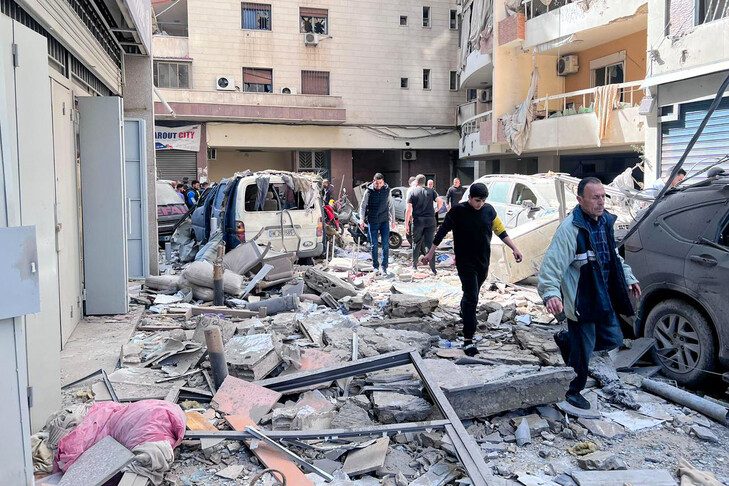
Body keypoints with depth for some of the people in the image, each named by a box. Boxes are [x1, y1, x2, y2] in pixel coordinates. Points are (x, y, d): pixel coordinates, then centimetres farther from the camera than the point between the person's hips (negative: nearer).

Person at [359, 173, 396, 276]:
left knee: (386, 244, -4)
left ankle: (384, 267, 3)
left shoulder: (387, 190, 2)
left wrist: (393, 220, 12)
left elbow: (391, 206, 12)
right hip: (372, 222, -1)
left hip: (384, 221, 1)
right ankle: (376, 267, 14)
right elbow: (362, 206, 2)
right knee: (374, 245, 3)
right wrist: (362, 219, -8)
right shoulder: (369, 192, -3)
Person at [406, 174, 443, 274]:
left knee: (416, 243, 15)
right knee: (429, 244, 0)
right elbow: (440, 201, -7)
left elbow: (408, 210, -6)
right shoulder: (430, 191, 6)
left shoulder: (413, 192, 1)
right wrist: (436, 211, 13)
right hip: (430, 221, 1)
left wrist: (406, 224, -3)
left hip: (418, 221, -1)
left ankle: (414, 265, 25)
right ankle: (433, 269, -9)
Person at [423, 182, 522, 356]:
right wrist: (431, 252, -4)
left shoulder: (489, 210, 1)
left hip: (483, 261, 5)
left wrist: (514, 248, 3)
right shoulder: (458, 211, -11)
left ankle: (464, 312, 52)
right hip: (465, 262, -5)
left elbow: (500, 231, 9)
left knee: (472, 294, 20)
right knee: (472, 298, -10)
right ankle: (468, 339, -6)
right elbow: (442, 231, -5)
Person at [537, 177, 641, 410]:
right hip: (581, 301, -8)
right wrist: (551, 293, -40)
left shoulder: (605, 221, 7)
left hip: (603, 298, 8)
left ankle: (565, 340, 37)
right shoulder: (570, 228, -21)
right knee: (583, 350, 2)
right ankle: (573, 391, 27)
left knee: (613, 339, 18)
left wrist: (628, 278, 23)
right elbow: (552, 264, -28)